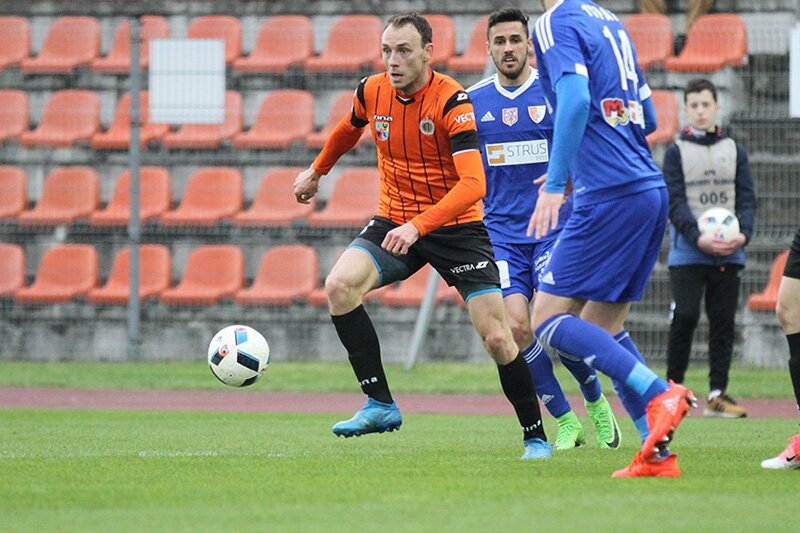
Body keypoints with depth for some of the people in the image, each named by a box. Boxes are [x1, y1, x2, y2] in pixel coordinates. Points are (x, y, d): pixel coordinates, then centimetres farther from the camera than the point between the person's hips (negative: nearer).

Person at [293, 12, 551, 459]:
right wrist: (317, 171, 36)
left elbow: (474, 184, -30)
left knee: (497, 338, -10)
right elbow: (349, 129, 22)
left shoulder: (453, 102, -21)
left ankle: (536, 437, 9)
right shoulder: (372, 92, -5)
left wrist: (418, 226, -40)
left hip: (456, 226, -4)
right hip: (394, 222, 4)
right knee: (339, 284, -23)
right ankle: (380, 404, -16)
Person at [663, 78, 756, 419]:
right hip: (687, 254, -3)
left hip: (728, 254, 3)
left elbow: (746, 198, 7)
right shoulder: (676, 152, 3)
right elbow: (675, 202, -5)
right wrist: (698, 237, -20)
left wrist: (743, 233, -13)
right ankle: (673, 388, 3)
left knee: (723, 322, 1)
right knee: (684, 318, -8)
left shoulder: (734, 151, 12)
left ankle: (718, 394, 3)